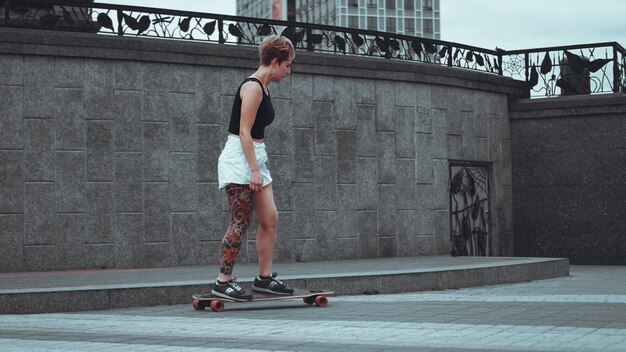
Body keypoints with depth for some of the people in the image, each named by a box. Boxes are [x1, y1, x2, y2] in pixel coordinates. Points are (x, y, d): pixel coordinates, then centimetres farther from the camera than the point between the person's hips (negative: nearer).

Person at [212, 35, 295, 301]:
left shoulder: (263, 88, 15)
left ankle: (265, 278, 13)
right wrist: (255, 170, -22)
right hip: (239, 160, -10)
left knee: (270, 219, 7)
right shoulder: (252, 87, -14)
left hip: (255, 158, 10)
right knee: (241, 222, -8)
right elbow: (244, 132, -19)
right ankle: (223, 282, -2)